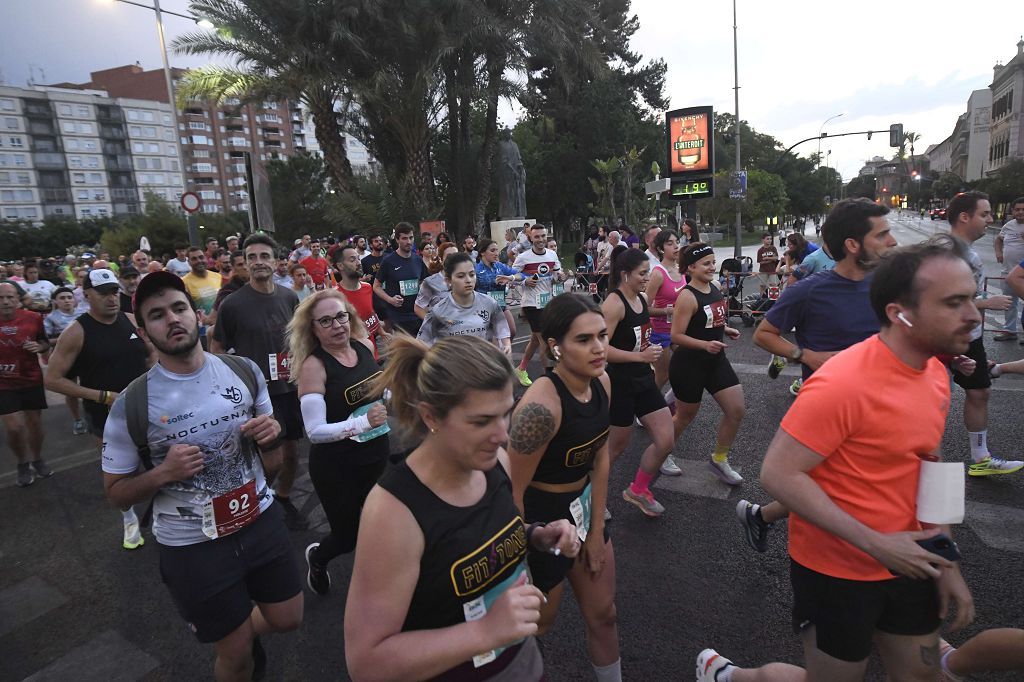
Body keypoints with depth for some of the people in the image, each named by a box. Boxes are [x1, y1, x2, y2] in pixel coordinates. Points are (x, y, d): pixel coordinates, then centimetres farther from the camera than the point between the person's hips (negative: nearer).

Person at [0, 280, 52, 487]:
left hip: (32, 380, 1)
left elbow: (45, 343, 9)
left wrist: (39, 346, -12)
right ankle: (22, 464, 19)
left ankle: (37, 460, 33)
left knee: (34, 422, 12)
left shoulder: (33, 318, -6)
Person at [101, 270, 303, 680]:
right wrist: (163, 473, -23)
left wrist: (271, 432, -14)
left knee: (287, 619, 21)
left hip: (261, 519, 3)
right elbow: (116, 492, -4)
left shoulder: (244, 371, -6)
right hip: (191, 545, -3)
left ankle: (226, 630, 52)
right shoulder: (130, 407, -15)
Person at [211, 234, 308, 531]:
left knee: (291, 449, 15)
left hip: (291, 387, 5)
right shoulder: (233, 304, -10)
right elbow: (216, 349, -2)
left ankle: (284, 500, 37)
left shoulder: (289, 296, 2)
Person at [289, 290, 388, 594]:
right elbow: (315, 431, -20)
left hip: (377, 454, 5)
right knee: (348, 536, 8)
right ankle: (317, 557, 43)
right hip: (336, 466, -5)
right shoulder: (313, 365, -19)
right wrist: (362, 423, -29)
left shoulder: (365, 346, -3)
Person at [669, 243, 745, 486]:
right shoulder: (687, 297, -20)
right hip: (689, 364, -8)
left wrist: (725, 330, 3)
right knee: (686, 415, 8)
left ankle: (719, 460, 24)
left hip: (716, 361, 8)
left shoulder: (715, 288, 4)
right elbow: (676, 336, -22)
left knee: (737, 410, 5)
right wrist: (705, 344, -33)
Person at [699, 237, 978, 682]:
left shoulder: (935, 373, 1)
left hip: (906, 563, 8)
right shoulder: (843, 383, -27)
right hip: (837, 572, -7)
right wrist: (876, 544, -25)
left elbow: (926, 468, 12)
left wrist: (946, 564, 10)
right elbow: (778, 475, -27)